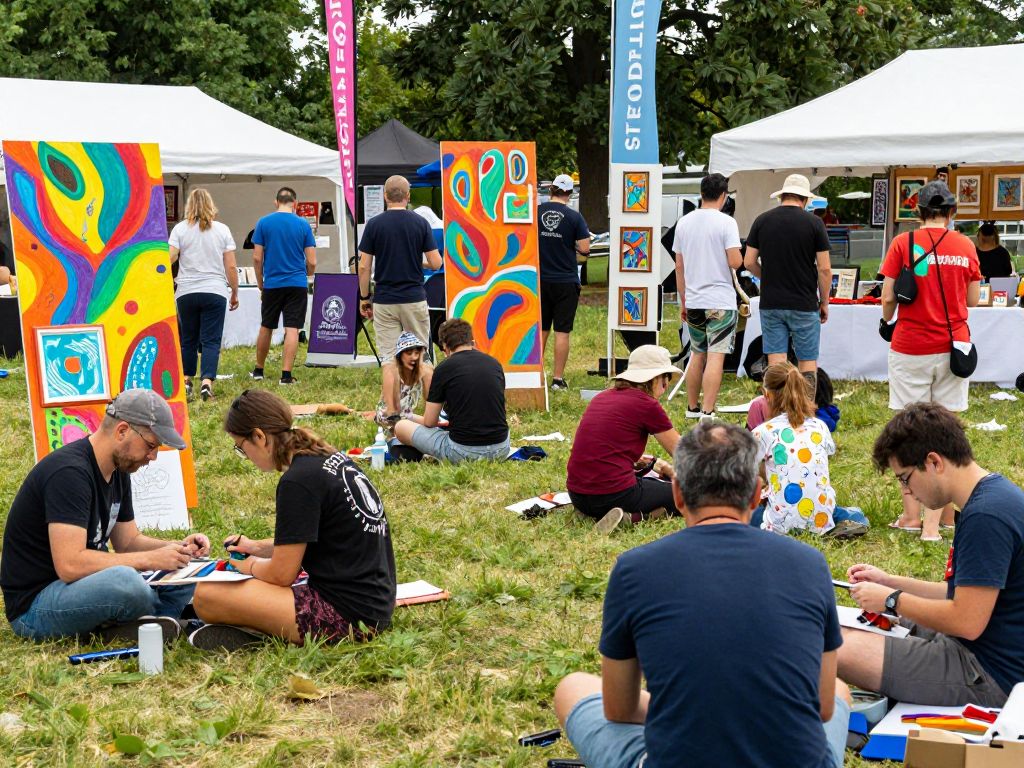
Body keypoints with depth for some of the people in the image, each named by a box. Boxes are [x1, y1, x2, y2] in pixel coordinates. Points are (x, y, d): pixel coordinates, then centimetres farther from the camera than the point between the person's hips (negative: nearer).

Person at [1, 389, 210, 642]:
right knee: (125, 580, -37)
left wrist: (179, 547, -2)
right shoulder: (69, 472, -23)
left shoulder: (118, 471, 8)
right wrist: (151, 559, -24)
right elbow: (69, 565, -30)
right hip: (34, 604, -10)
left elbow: (128, 541, 17)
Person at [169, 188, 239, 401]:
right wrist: (235, 292, 11)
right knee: (211, 340, -3)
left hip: (186, 292, 1)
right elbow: (231, 267, 1)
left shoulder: (180, 229, 1)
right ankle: (207, 381, -17)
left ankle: (186, 380, 18)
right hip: (215, 291, -1)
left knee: (188, 338, 14)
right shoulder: (222, 230, 3)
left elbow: (169, 259, -8)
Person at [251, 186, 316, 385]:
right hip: (297, 283, -1)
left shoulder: (263, 223, -1)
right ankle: (286, 374, -7)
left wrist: (260, 284, 9)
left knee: (266, 327, 15)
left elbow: (257, 258, -2)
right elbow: (312, 262, -2)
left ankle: (259, 370, 26)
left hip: (272, 284, 1)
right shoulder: (303, 225, -2)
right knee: (292, 329, -2)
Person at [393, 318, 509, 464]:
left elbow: (429, 422, 0)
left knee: (401, 427, 11)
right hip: (501, 450, 4)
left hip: (462, 452, -4)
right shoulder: (495, 363, 7)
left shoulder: (444, 369, -6)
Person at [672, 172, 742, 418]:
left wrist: (683, 301, 19)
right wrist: (739, 256, 7)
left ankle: (692, 408, 24)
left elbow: (679, 266, 11)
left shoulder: (684, 223, 7)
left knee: (697, 355, 17)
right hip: (720, 301, -5)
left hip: (693, 300, 6)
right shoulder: (726, 223, -10)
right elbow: (735, 262, -17)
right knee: (716, 357, -6)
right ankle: (707, 412, -11)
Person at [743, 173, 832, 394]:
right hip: (804, 305, -2)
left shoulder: (762, 221, 2)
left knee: (776, 362, 4)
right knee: (807, 360, 6)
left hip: (770, 303, 2)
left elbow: (749, 262, 4)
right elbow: (824, 269, -6)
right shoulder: (814, 223, -5)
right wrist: (824, 302, 6)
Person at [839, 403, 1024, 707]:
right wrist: (889, 582, 12)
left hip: (990, 678, -11)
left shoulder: (986, 517, -24)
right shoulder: (995, 494, 11)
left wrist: (892, 600, -11)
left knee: (838, 648, -20)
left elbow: (967, 621, -25)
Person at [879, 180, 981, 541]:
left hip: (911, 348, -2)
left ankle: (911, 515, 10)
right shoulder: (966, 247, 0)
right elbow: (972, 301, 6)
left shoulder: (903, 243, -6)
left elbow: (887, 298, -5)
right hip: (953, 345, 2)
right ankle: (940, 516, 7)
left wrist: (887, 322, 15)